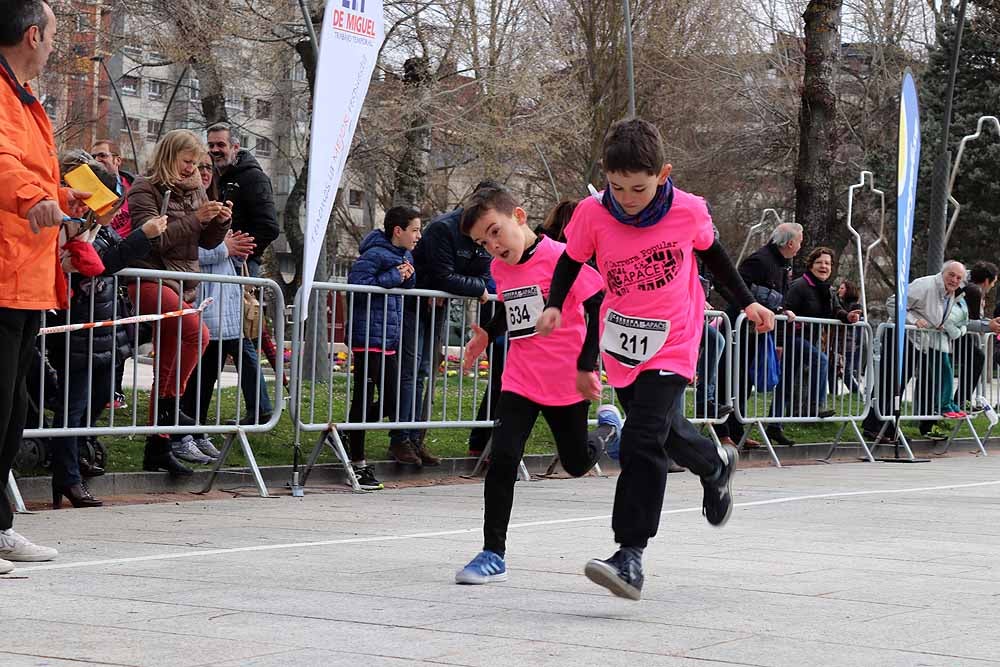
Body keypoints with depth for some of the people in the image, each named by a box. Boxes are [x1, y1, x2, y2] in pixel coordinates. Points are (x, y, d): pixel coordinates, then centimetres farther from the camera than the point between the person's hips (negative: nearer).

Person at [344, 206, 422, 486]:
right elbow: (356, 284, -22)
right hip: (369, 337, -9)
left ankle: (347, 433, 27)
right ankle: (358, 464, 6)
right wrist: (393, 277, -19)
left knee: (391, 400, 10)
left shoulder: (405, 256, 15)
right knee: (364, 399, -1)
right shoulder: (376, 254, -12)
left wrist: (408, 276, 0)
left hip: (389, 341, 9)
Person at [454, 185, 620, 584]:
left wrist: (586, 366, -18)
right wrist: (488, 334, 11)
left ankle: (608, 426, 47)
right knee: (502, 459, -11)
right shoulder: (499, 268, 5)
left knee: (576, 463, 13)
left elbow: (599, 308, -15)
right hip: (520, 381, 4)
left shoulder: (560, 257, -17)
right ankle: (493, 554, -4)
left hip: (568, 383, -4)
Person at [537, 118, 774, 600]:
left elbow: (713, 255, 7)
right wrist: (554, 306, -11)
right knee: (663, 431, 20)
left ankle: (630, 555, -19)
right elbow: (571, 261, 5)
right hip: (621, 344, 4)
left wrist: (747, 302, 15)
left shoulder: (688, 211, -14)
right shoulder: (592, 214, -13)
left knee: (642, 440, -18)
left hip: (670, 346, -4)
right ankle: (716, 465, 53)